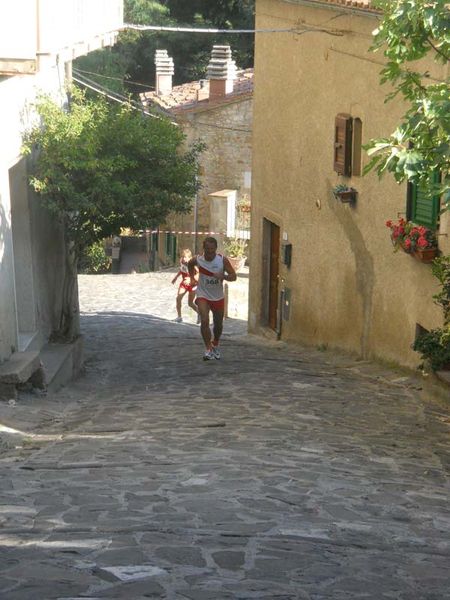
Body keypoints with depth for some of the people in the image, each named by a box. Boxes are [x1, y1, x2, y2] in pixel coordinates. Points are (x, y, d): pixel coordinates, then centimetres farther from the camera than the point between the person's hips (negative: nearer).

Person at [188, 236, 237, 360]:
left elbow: (233, 276, -15)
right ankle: (208, 349, -15)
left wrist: (223, 276, -33)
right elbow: (190, 264, 12)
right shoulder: (198, 260, -13)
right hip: (203, 295, -2)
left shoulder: (222, 260, -16)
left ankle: (215, 345, 42)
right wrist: (192, 278, 8)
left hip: (218, 297, 2)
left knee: (218, 324, 16)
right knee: (204, 321, -22)